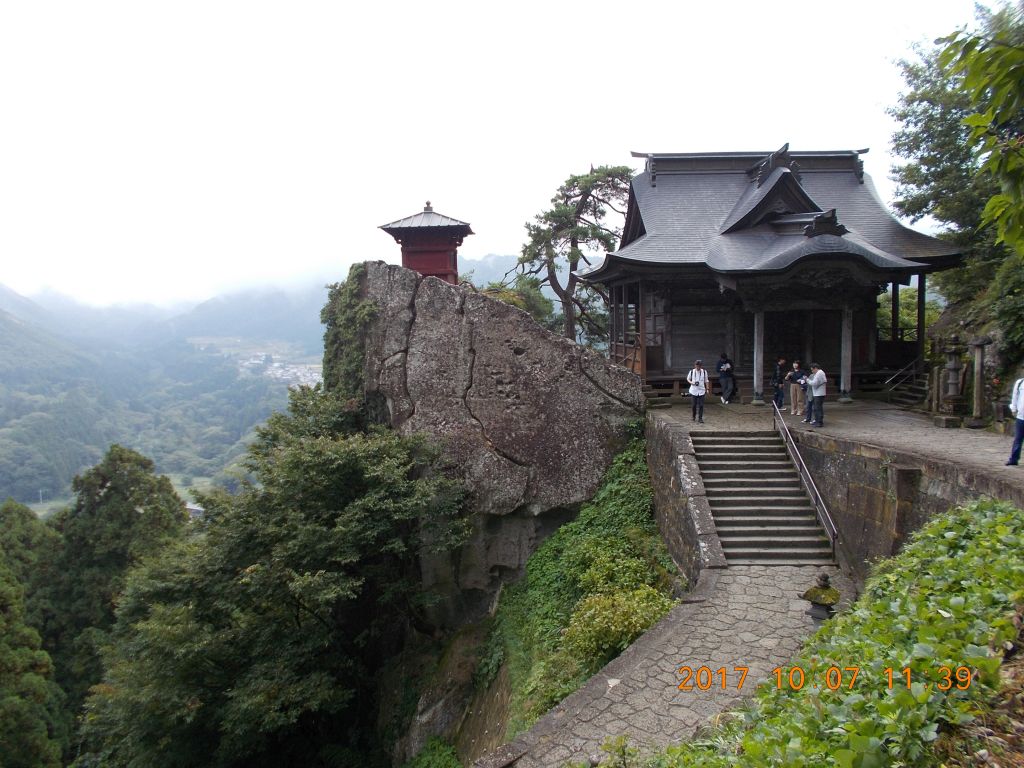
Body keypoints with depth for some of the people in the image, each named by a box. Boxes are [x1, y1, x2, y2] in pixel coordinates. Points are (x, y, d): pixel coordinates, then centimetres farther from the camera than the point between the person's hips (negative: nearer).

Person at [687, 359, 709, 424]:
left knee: (701, 405, -5)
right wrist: (692, 382, -9)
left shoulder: (704, 372, 0)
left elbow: (706, 381, 10)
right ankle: (694, 417, 28)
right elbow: (688, 379, 10)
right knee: (694, 405, 7)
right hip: (694, 391, 0)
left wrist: (707, 389, 7)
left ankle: (700, 418, 1)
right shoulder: (692, 372, -3)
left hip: (701, 390, 0)